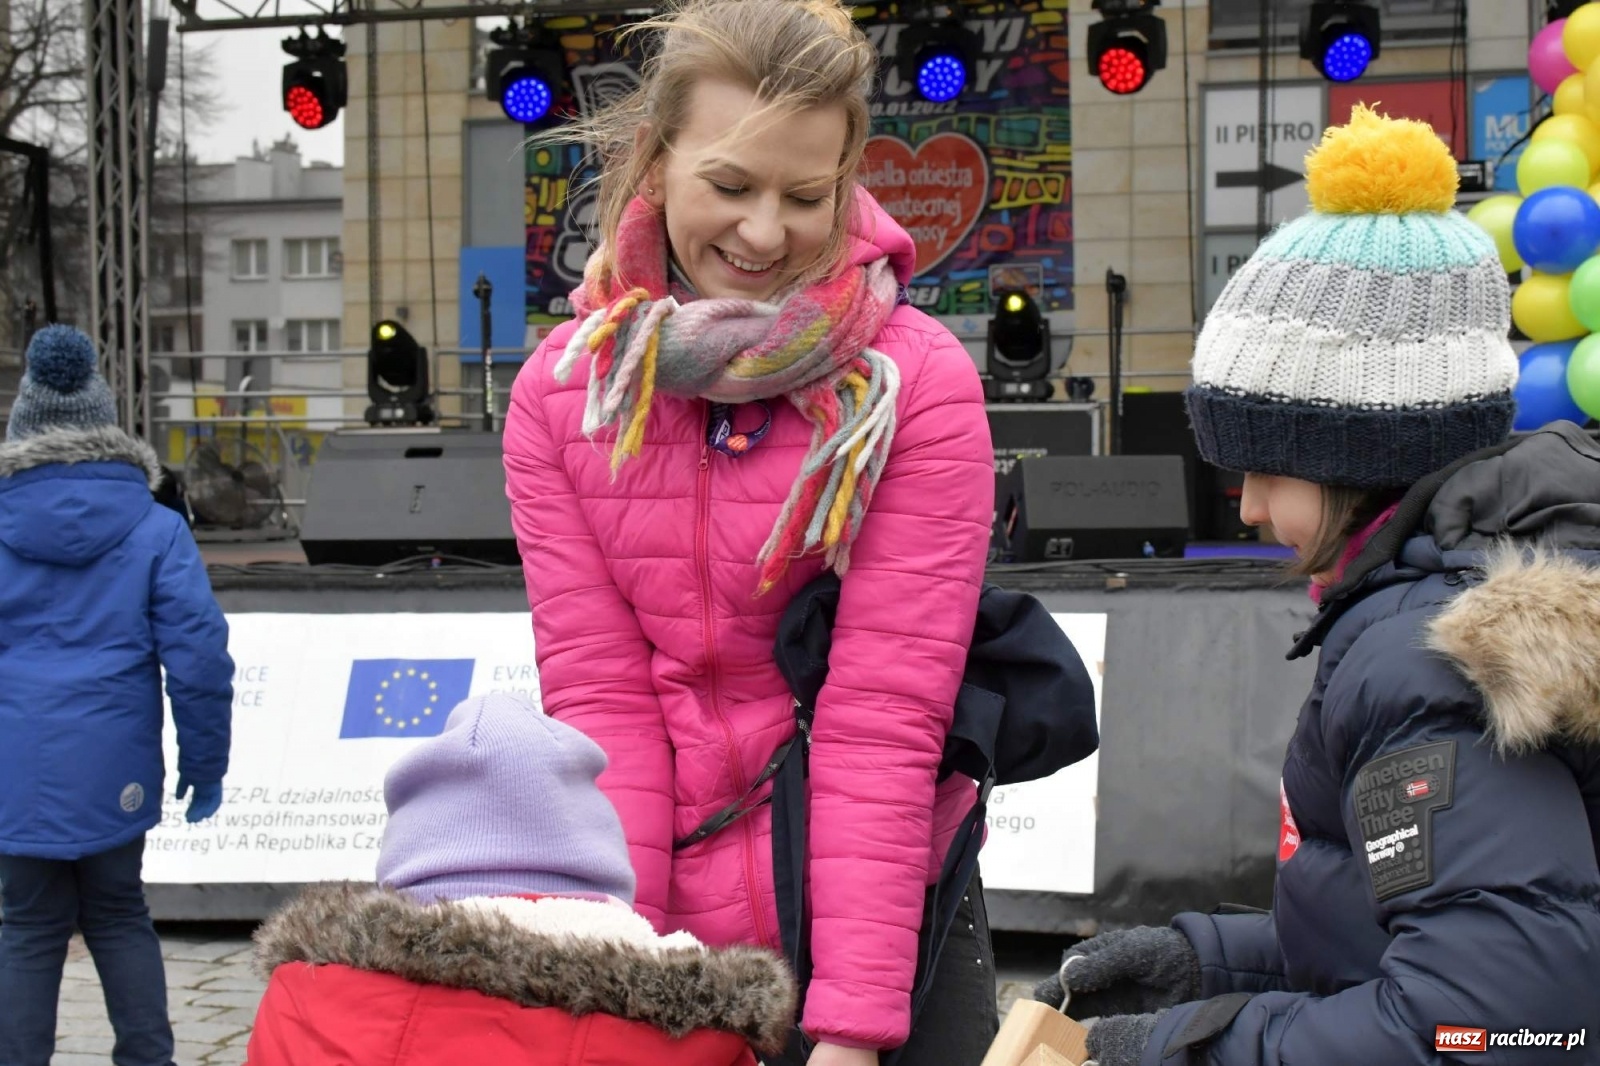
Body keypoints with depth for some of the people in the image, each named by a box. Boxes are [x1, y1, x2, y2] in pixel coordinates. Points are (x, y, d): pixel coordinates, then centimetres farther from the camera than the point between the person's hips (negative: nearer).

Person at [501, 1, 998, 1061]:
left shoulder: (917, 386, -11)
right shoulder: (560, 394, -2)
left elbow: (884, 714, -16)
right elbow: (599, 700, -6)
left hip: (872, 919, -2)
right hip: (666, 923, 2)